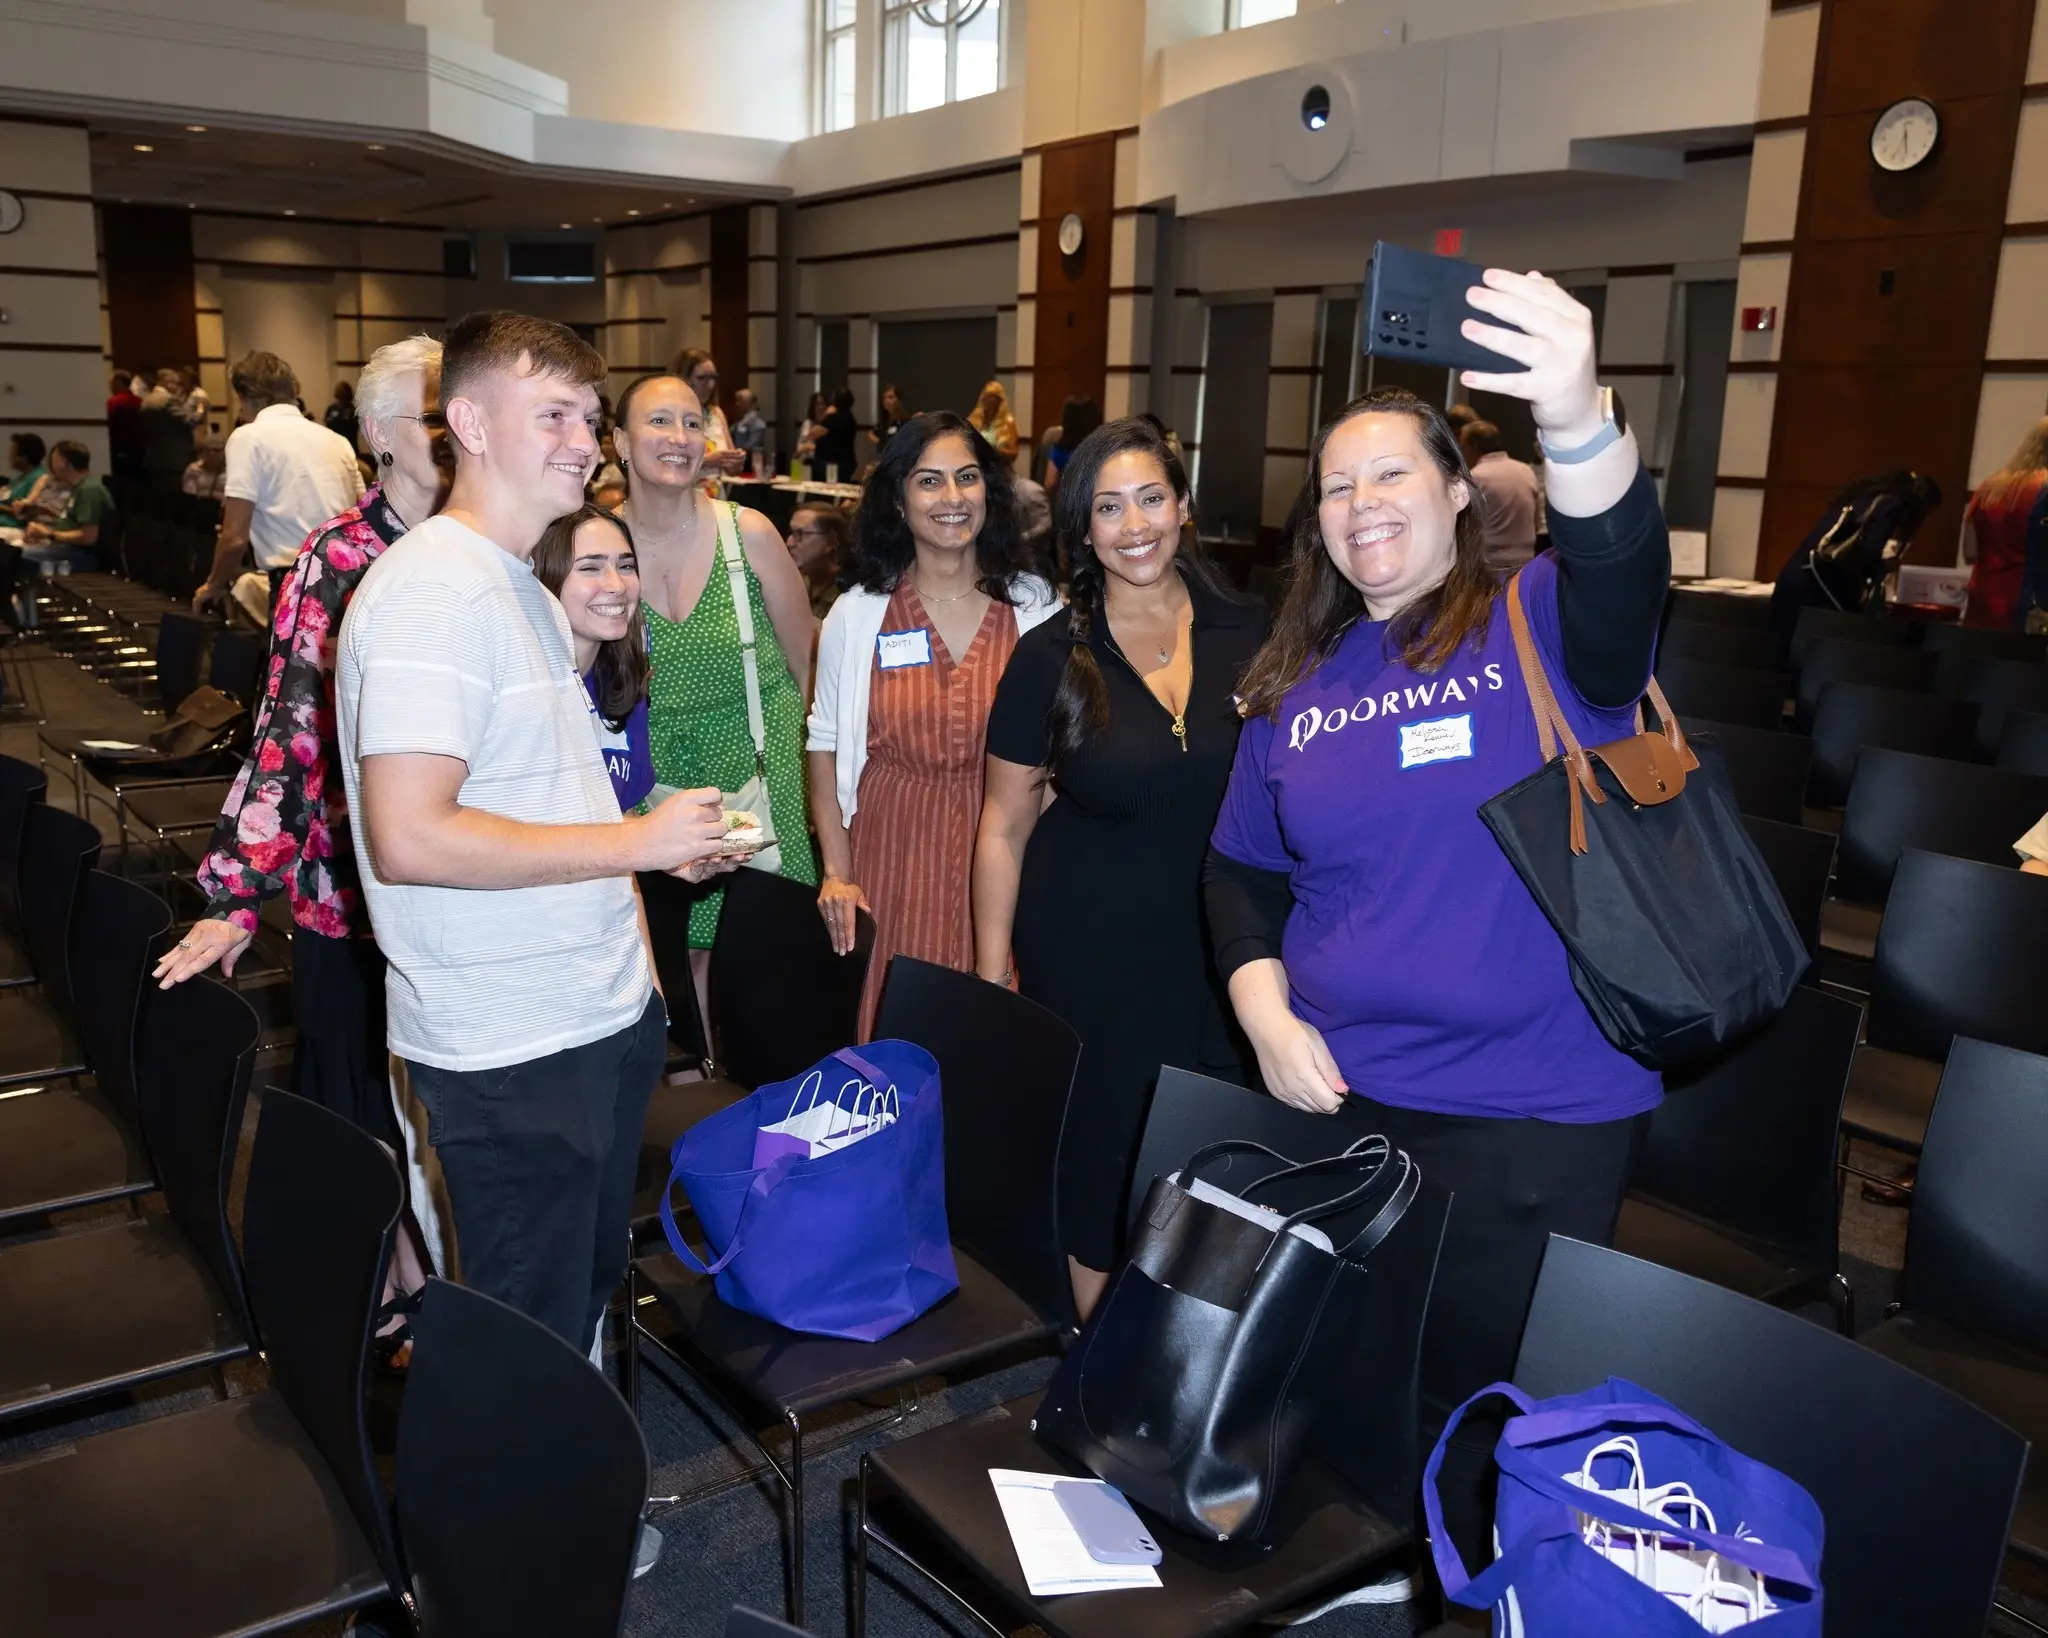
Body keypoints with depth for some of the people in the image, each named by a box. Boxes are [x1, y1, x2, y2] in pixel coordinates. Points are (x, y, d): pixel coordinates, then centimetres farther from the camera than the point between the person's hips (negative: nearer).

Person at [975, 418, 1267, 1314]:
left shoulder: (1250, 638, -1)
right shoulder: (1051, 657, -3)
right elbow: (1005, 824, 1)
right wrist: (992, 971, -1)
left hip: (1220, 951, 2)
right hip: (1087, 957, -1)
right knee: (1100, 1163, 8)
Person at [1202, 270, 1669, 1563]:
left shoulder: (1538, 626, -8)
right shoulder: (1296, 678, 5)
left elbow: (1625, 570, -31)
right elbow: (1243, 867, 11)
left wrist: (1578, 418, -50)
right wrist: (1267, 1013, -4)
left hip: (1539, 1115, -4)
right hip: (1337, 1094, 4)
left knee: (1472, 1401, 12)